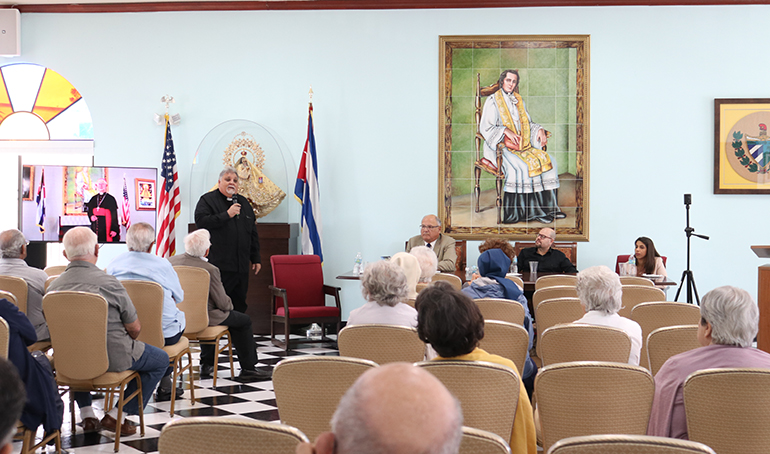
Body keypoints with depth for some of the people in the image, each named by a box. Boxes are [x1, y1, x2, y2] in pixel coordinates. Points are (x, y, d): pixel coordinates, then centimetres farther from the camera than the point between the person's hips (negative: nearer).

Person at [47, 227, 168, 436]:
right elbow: (134, 328, -12)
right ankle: (115, 416, 13)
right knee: (161, 359, 17)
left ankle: (86, 415, 32)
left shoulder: (53, 286, -7)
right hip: (112, 359, -5)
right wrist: (128, 343, 13)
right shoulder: (108, 283, -20)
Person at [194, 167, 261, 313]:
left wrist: (256, 259, 19)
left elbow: (253, 234, 23)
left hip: (241, 268, 6)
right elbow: (201, 222, -16)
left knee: (239, 306, 8)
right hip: (219, 265, -6)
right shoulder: (208, 200, 2)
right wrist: (227, 215, -17)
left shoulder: (243, 203, 20)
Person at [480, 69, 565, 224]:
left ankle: (549, 207, -14)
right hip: (502, 147, -6)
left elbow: (528, 123, 24)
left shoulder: (518, 100, 19)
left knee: (548, 162, -15)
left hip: (524, 146, 6)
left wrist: (540, 129, 3)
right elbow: (485, 128, -6)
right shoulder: (493, 101, 0)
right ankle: (531, 211, -27)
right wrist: (505, 131, -20)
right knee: (522, 166, -33)